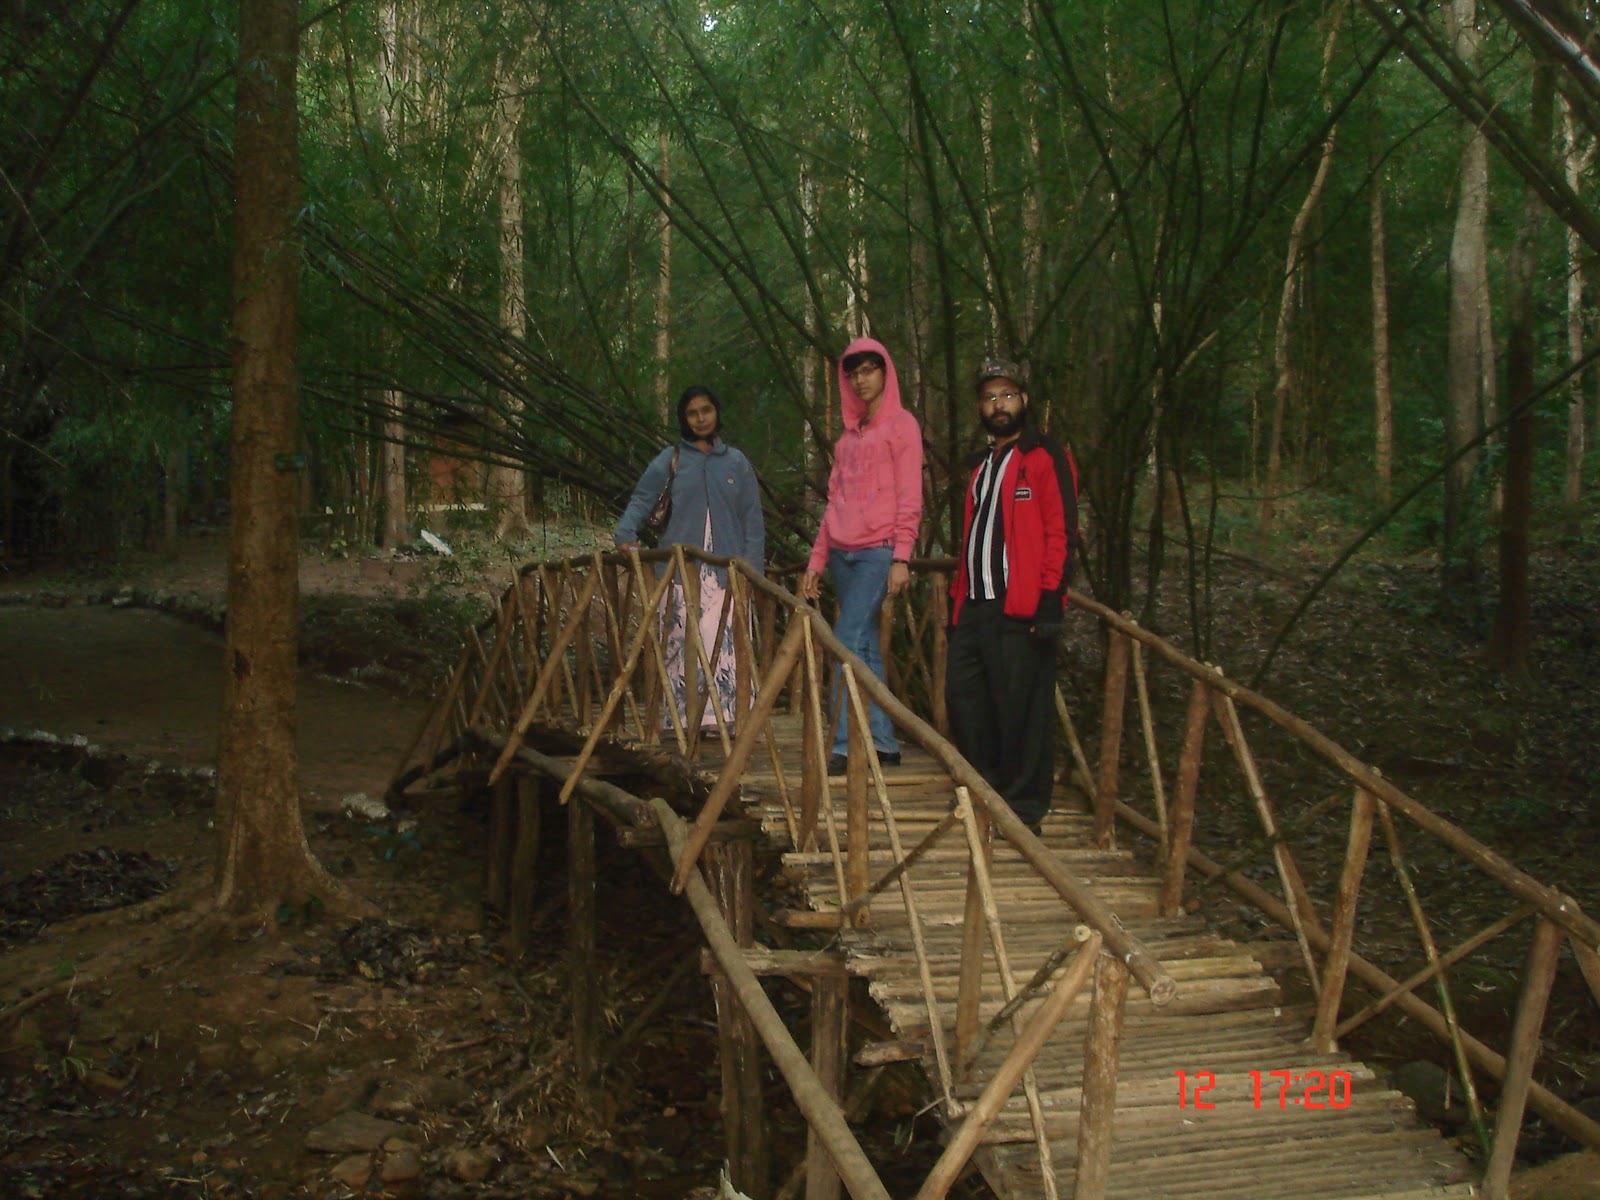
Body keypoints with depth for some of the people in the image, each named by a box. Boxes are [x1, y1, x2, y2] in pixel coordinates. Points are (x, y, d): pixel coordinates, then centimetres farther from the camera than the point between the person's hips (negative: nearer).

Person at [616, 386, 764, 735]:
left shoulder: (736, 462, 13)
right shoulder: (672, 460, 10)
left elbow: (752, 519, 11)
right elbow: (641, 499, 5)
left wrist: (752, 564, 0)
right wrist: (625, 534, -13)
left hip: (726, 569, 0)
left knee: (728, 642, -8)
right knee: (682, 643, -5)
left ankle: (730, 714, -7)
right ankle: (685, 716, -2)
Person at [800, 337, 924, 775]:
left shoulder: (901, 425, 0)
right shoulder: (848, 435, 19)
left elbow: (909, 498, -6)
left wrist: (901, 558, -14)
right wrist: (816, 562, 16)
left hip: (878, 551, -7)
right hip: (843, 553, 7)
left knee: (849, 641, -16)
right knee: (866, 647, 6)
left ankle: (844, 745, -18)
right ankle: (883, 744, 9)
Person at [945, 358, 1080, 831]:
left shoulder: (1046, 459, -3)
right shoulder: (980, 465, 22)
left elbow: (1061, 534, -10)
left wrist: (1050, 600, -17)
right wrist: (958, 597, 19)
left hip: (1022, 610, -8)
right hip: (975, 608, 8)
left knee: (1021, 707, -4)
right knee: (962, 695, 8)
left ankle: (1023, 807, 6)